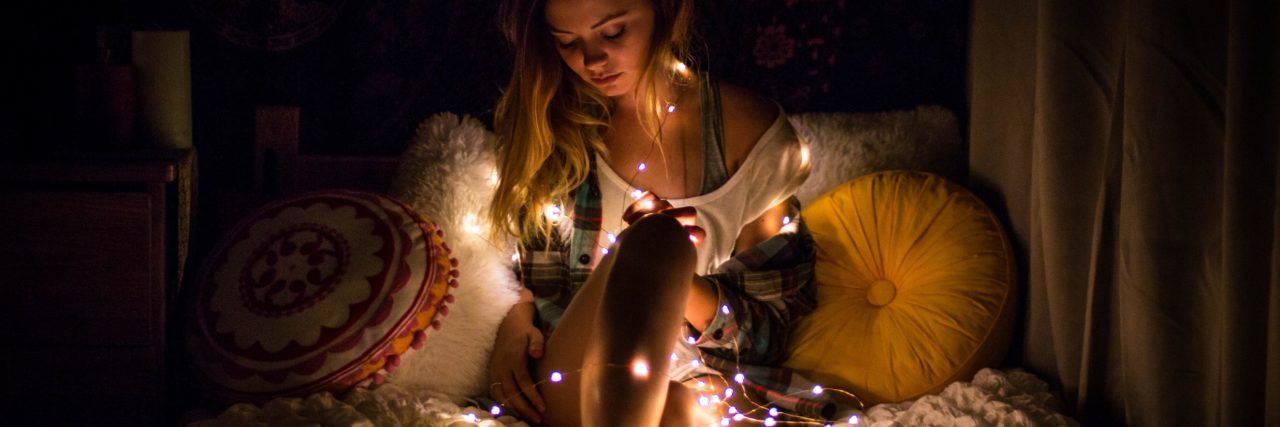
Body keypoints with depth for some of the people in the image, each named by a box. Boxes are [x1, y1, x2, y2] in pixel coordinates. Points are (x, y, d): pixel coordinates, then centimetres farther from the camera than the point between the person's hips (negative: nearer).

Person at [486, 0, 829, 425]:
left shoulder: (749, 131, 1)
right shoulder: (547, 126, 7)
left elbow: (768, 330, 2)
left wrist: (671, 278, -18)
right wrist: (515, 321, -8)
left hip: (699, 391, -1)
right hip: (573, 389, 1)